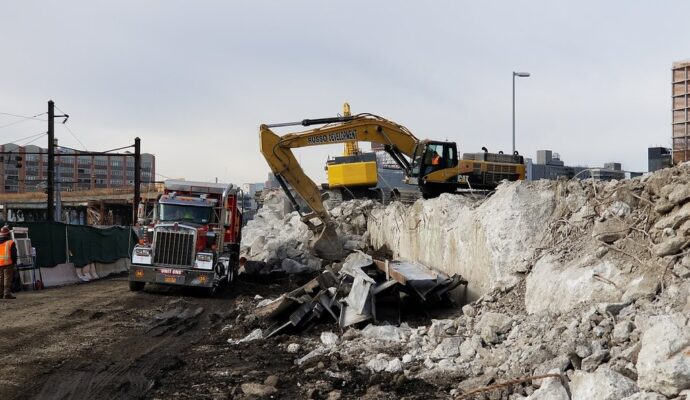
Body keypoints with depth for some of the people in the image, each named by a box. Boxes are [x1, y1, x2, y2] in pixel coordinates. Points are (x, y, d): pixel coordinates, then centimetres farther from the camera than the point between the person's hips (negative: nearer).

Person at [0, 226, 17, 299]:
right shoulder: (11, 243, -6)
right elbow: (14, 255, -7)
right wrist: (14, 263, 1)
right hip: (8, 263, -5)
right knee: (7, 279, -4)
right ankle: (7, 294, -8)